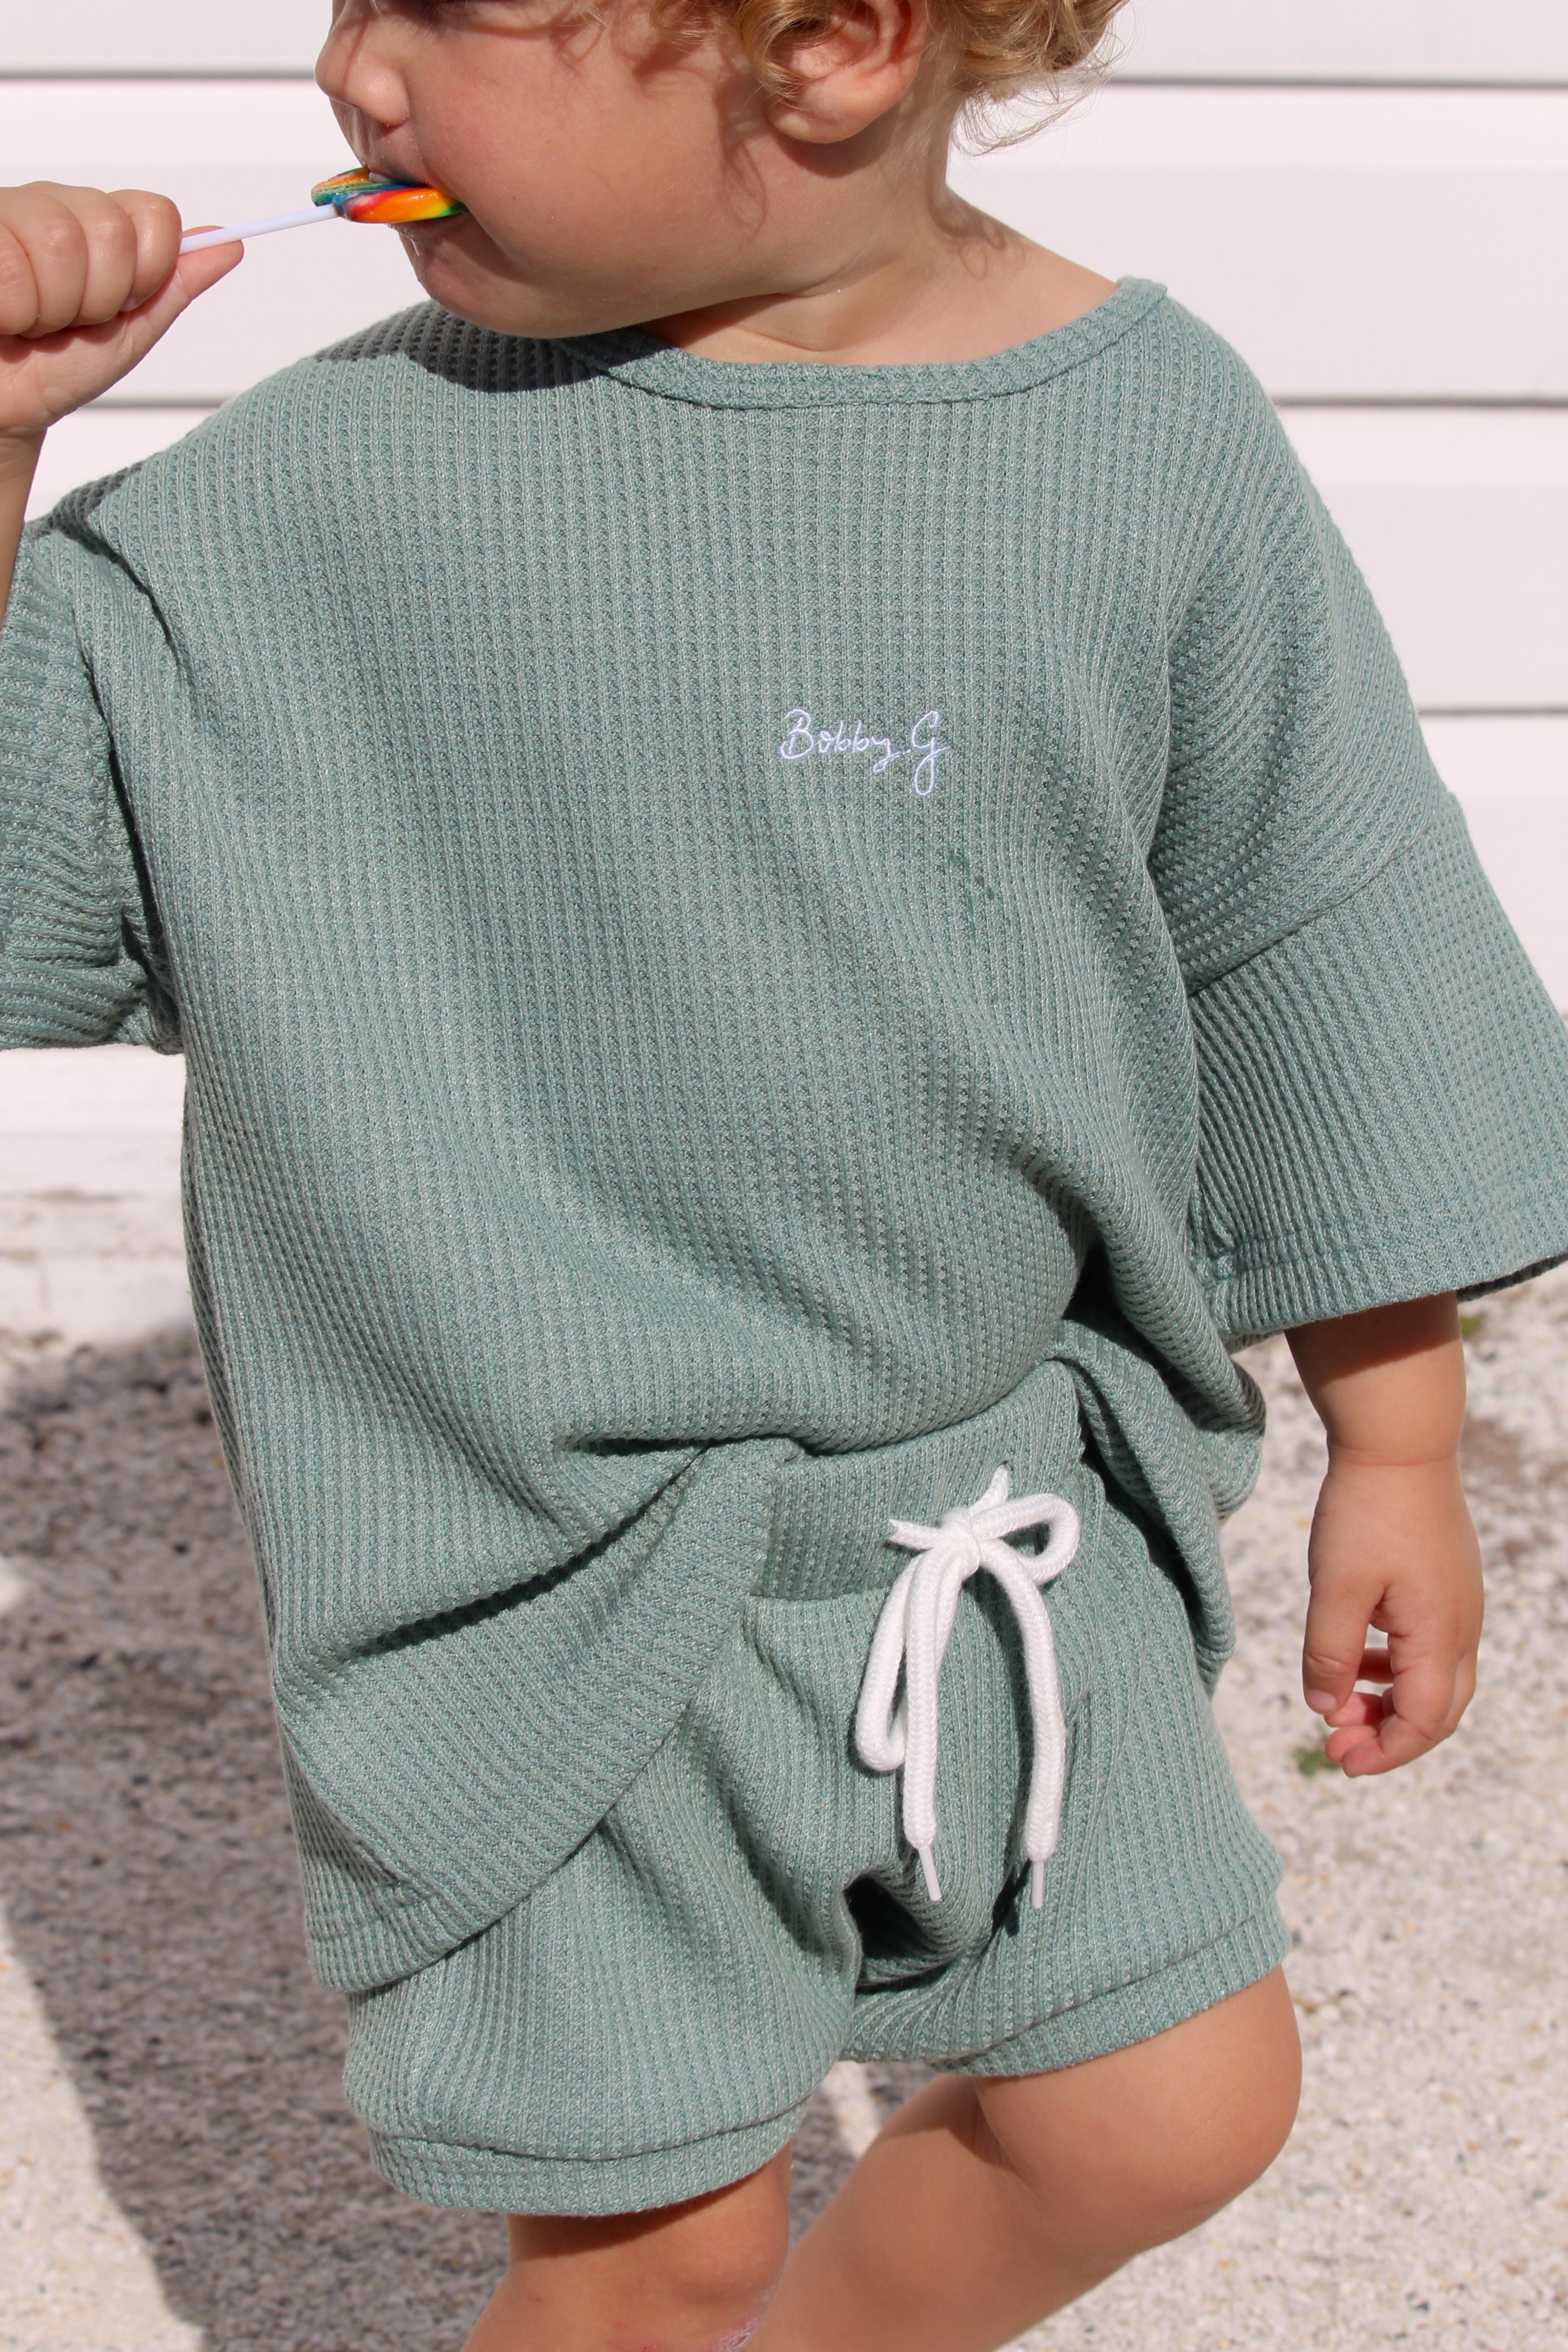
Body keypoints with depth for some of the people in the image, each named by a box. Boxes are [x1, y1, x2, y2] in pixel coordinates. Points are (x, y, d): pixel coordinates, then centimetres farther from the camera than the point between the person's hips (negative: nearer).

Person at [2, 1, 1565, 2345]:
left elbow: (1317, 961, 1)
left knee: (1171, 2106, 13)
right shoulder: (329, 485, -12)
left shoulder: (1155, 438, -9)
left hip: (1014, 1502, 2)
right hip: (557, 1587, -2)